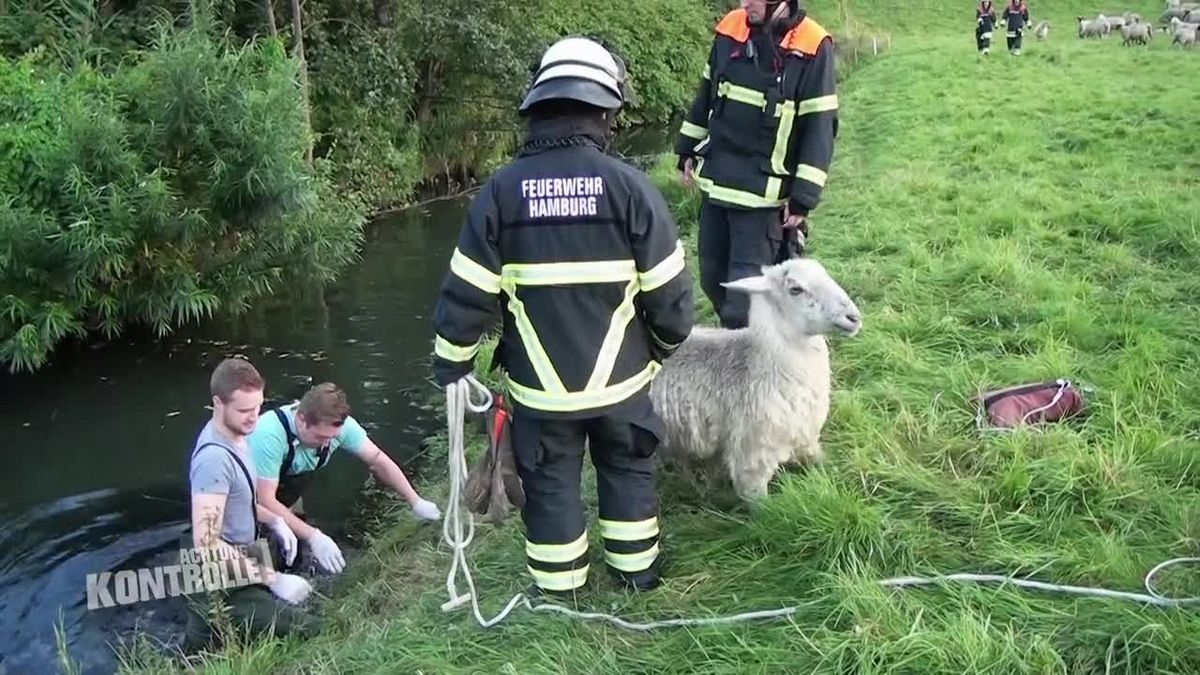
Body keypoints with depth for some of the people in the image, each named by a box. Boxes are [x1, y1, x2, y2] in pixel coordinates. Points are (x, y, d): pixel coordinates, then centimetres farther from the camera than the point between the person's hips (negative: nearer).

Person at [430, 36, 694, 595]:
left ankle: (558, 588, 29)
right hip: (619, 377, 0)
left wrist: (450, 361, 6)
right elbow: (668, 288, -9)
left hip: (539, 384, 0)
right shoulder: (627, 185, -13)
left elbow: (467, 291, -8)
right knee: (627, 469, 22)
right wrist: (666, 343, 11)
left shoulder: (502, 189, -10)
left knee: (550, 484, 16)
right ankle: (637, 570, 37)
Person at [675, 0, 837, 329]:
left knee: (745, 287, -5)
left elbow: (819, 128, -12)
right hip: (715, 181, 6)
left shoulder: (812, 48, -13)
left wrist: (803, 197, -14)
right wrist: (687, 151, 16)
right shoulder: (730, 29, 2)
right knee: (712, 277, 15)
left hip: (763, 193, -6)